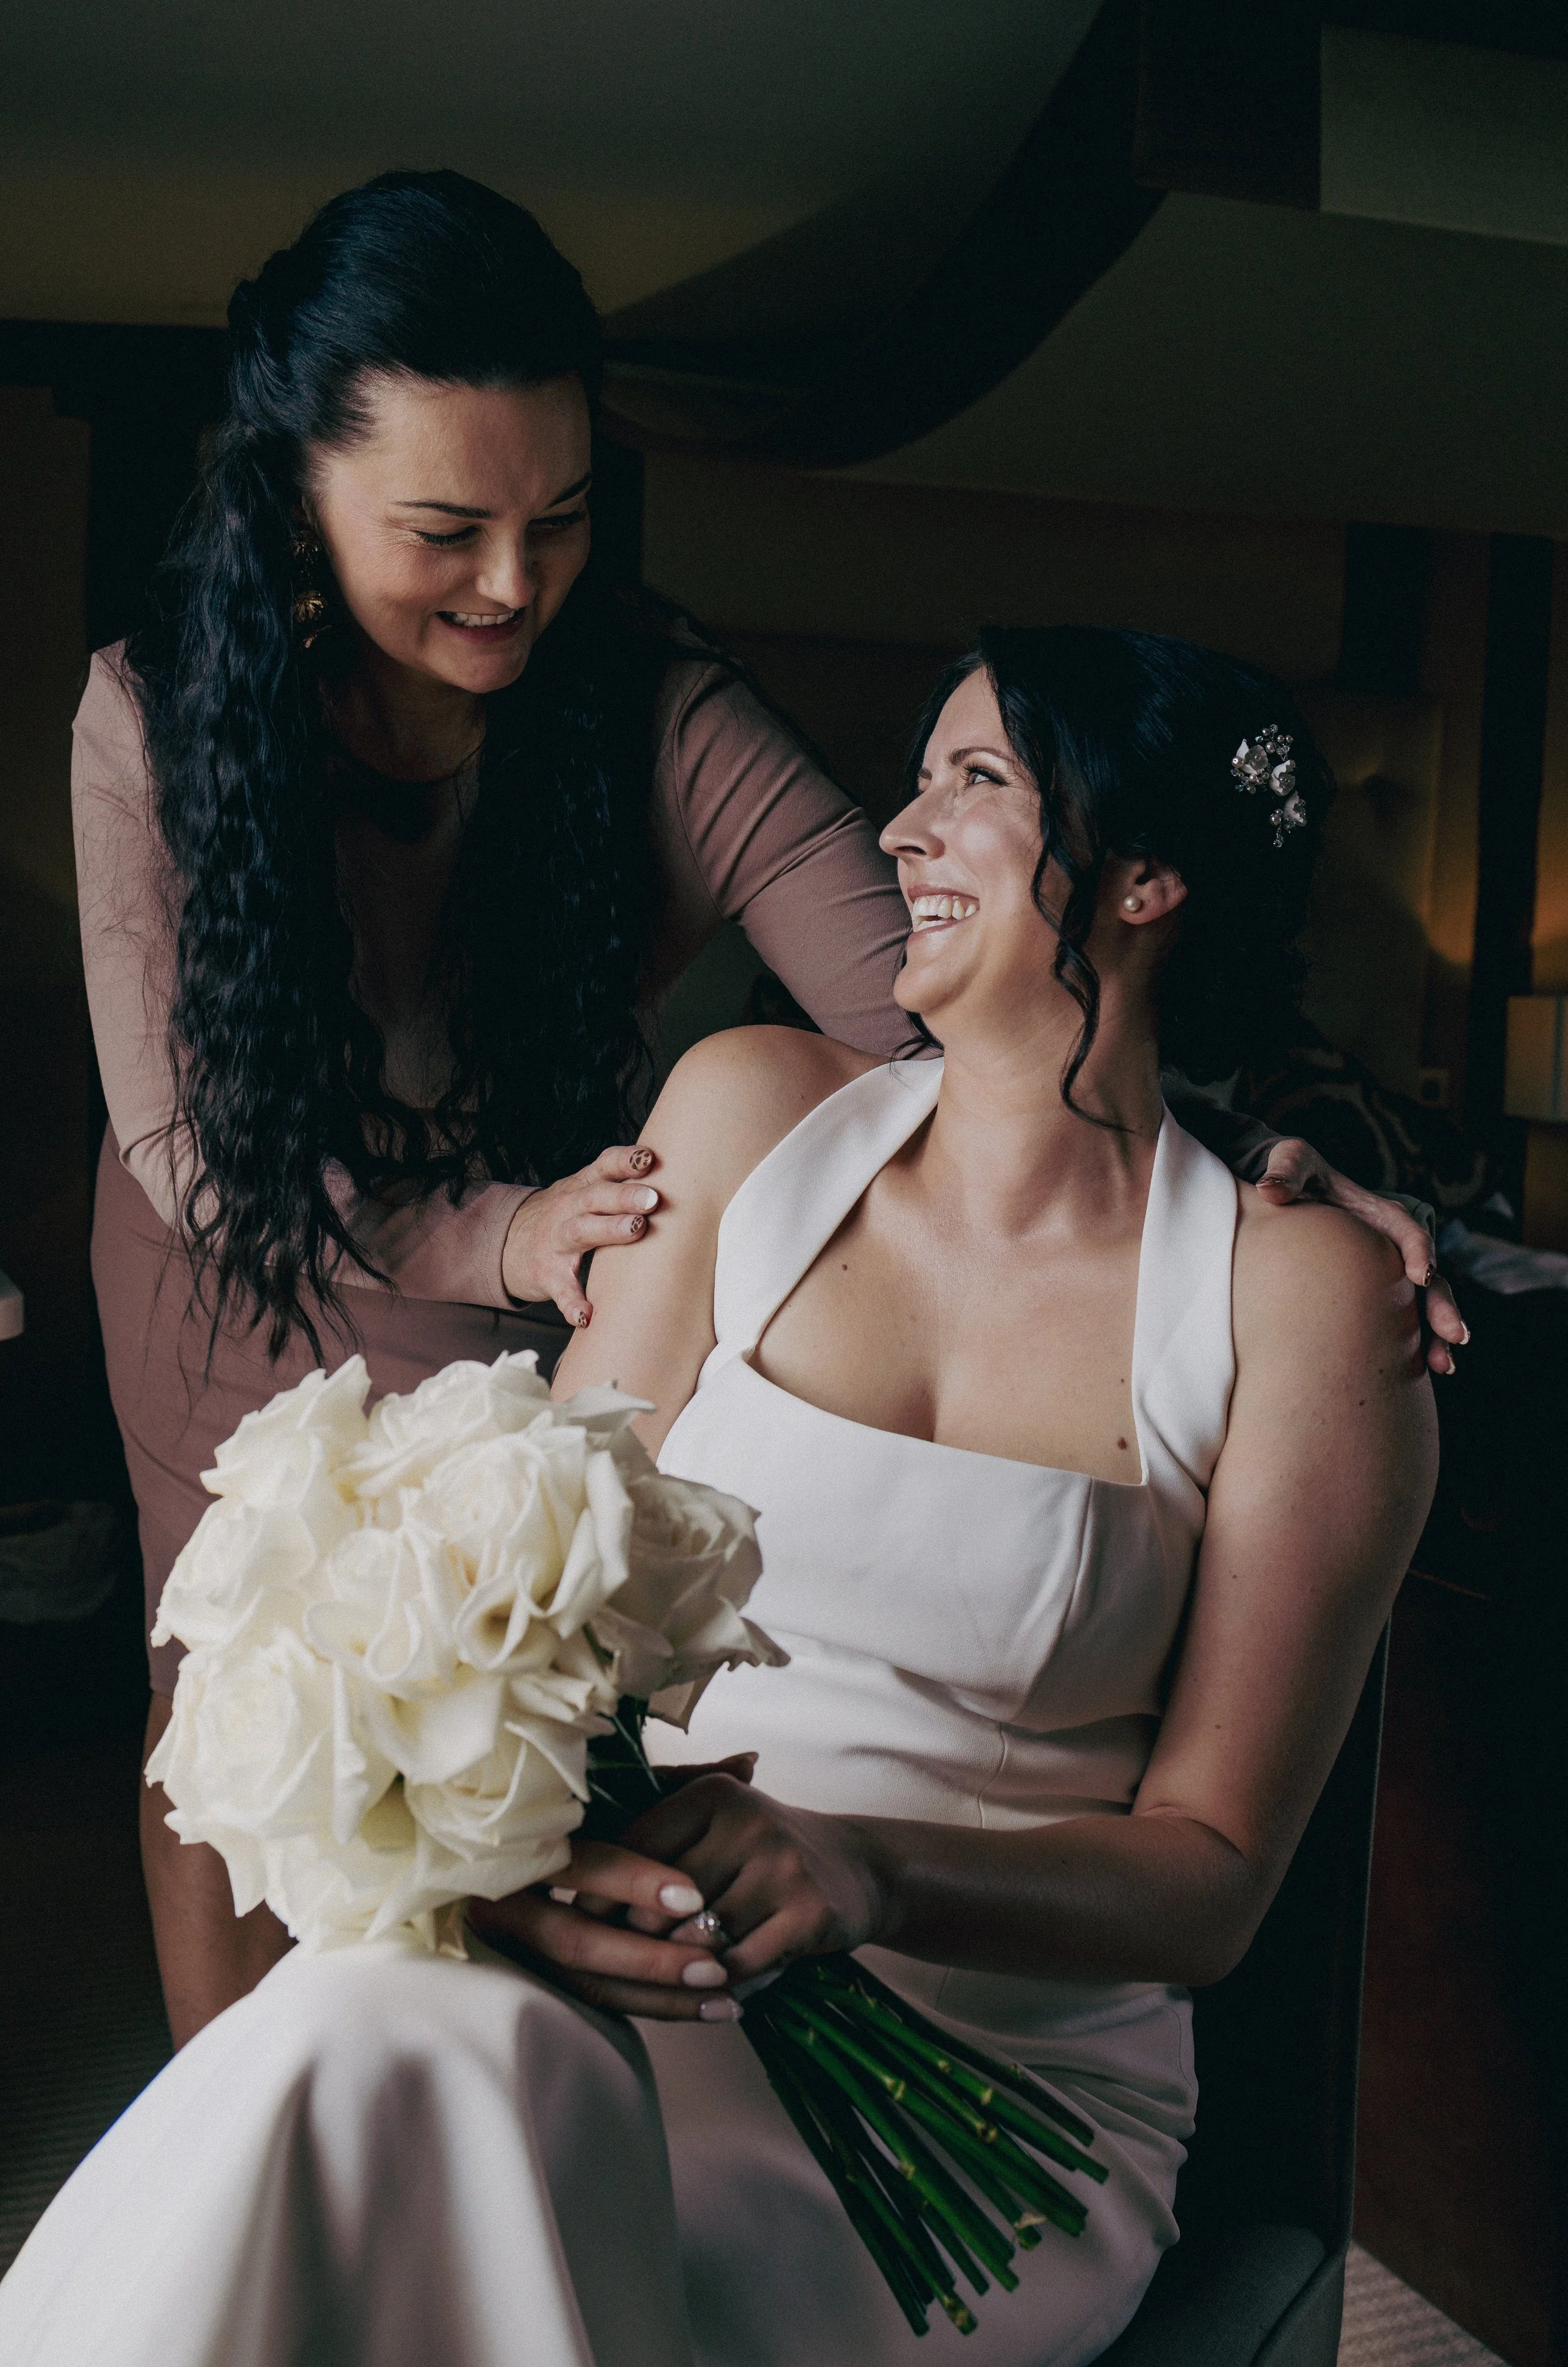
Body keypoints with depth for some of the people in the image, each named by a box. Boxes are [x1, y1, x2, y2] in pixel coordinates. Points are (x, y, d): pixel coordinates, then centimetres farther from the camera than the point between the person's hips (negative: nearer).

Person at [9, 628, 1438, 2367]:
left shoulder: (1298, 1294, -4)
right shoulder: (757, 1110, 5)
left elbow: (1213, 1872, -3)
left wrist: (870, 1871, -22)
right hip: (634, 1967, 3)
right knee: (391, 2037, -33)